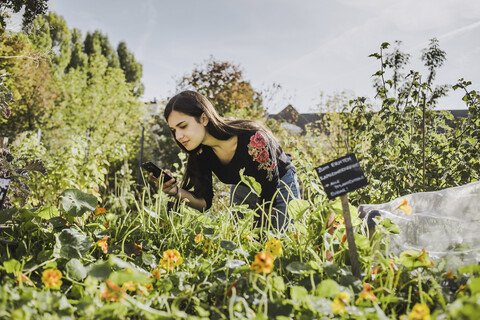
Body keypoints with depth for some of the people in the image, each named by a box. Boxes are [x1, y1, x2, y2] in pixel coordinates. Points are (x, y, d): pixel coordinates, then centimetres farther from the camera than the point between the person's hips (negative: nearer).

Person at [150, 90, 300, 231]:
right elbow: (205, 202, -14)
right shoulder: (201, 150, -18)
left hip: (280, 187, -4)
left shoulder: (253, 140, -36)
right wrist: (177, 191, -32)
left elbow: (269, 201, -28)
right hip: (242, 190, 4)